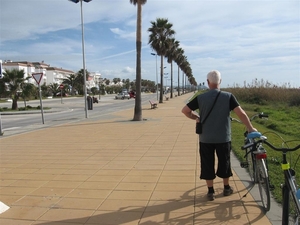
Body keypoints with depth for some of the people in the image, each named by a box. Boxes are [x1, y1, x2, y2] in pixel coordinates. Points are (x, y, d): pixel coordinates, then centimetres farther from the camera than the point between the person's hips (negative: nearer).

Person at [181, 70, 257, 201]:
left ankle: (210, 191, 18)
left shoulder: (201, 98, -6)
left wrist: (196, 118, 11)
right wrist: (250, 128, -1)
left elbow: (185, 110, -4)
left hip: (205, 139, 0)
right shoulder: (228, 96, -7)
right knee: (224, 162, 18)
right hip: (223, 138, 1)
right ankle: (226, 188, 32)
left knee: (207, 164, 11)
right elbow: (241, 113, -11)